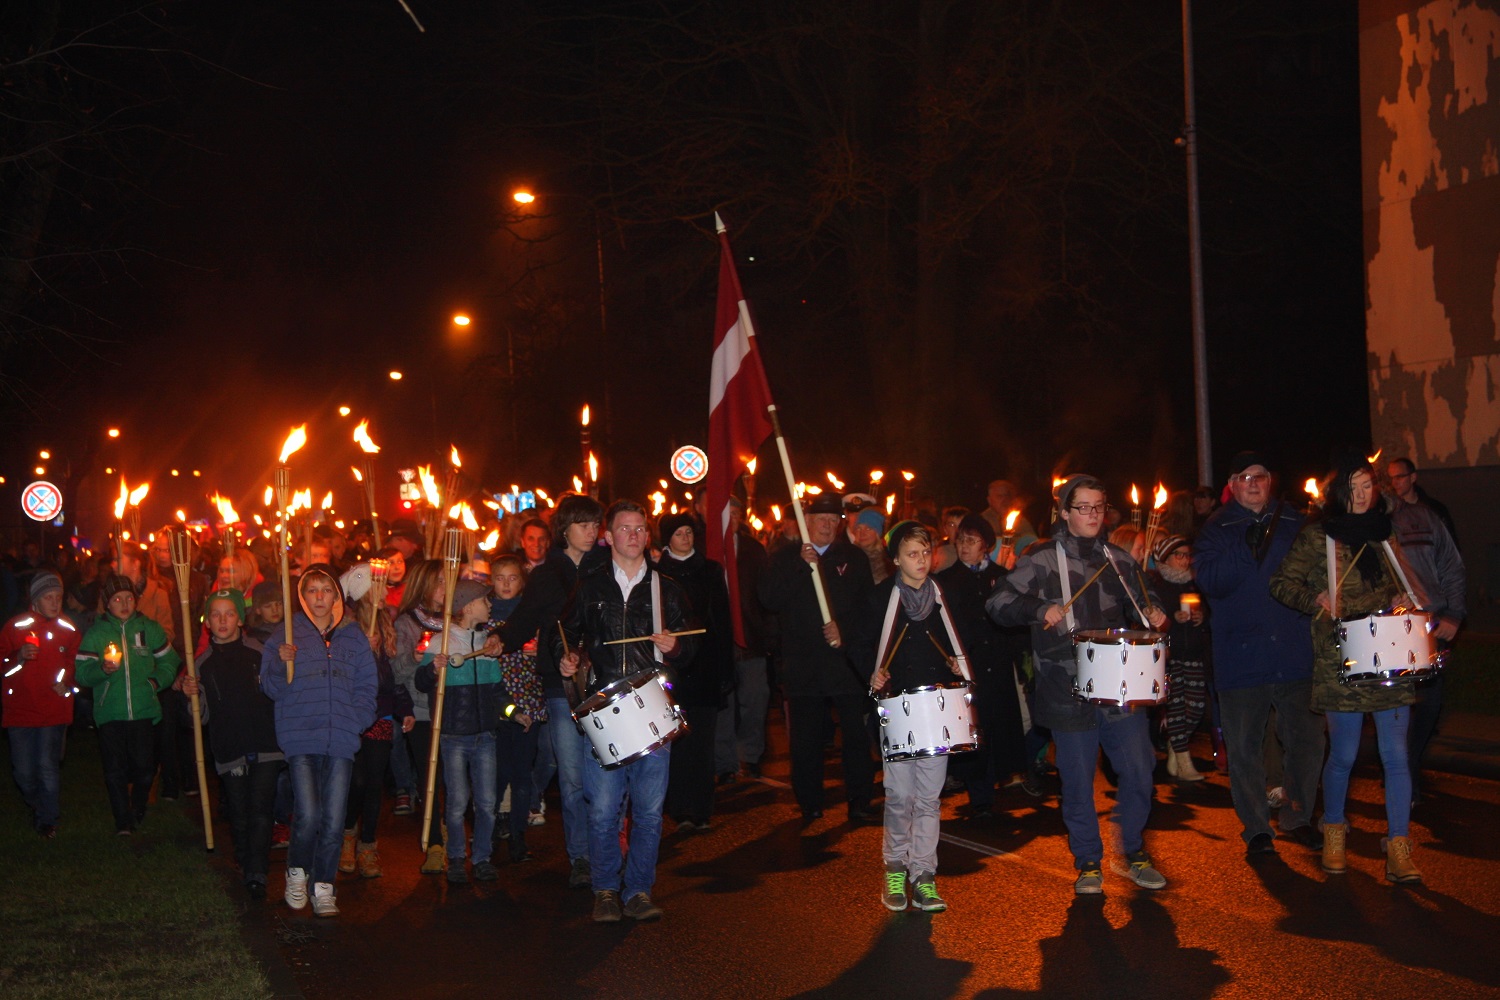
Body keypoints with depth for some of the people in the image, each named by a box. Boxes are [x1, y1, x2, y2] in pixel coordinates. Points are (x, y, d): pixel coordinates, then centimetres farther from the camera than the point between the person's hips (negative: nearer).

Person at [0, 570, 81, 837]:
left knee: (48, 767, -5)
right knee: (24, 772, 5)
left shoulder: (68, 629, 3)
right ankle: (37, 806, 34)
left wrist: (66, 683, 1)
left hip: (54, 711, 0)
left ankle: (47, 820, 12)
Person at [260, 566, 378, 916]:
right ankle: (297, 872, 14)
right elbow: (271, 688, 6)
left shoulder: (353, 637, 12)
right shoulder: (287, 635, 6)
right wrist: (281, 664, -14)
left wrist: (357, 719, -1)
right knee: (308, 815, -13)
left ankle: (323, 888, 14)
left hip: (341, 740, 2)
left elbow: (367, 685, 14)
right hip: (300, 738, -2)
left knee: (333, 819, 0)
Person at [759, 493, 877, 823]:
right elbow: (769, 599, -8)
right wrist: (803, 566, -15)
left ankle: (859, 802, 7)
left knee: (856, 733, -3)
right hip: (802, 665, 0)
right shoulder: (785, 557, 7)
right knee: (805, 740, 4)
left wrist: (844, 627, -11)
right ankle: (810, 807, 14)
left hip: (846, 658, 0)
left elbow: (868, 604, 5)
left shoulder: (854, 558, 11)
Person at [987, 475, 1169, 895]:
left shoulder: (1118, 559, 12)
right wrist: (1039, 608, -22)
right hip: (1068, 691, -3)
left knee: (1139, 768, 2)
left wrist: (1151, 611, 4)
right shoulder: (1040, 559, -2)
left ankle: (1135, 852, 23)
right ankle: (1088, 863, 20)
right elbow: (998, 604, -6)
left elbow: (1135, 599, 27)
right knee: (1078, 781, 3)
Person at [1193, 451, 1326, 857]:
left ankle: (1298, 818, 22)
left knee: (1306, 739, 3)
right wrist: (1244, 550, -22)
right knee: (1244, 748, 3)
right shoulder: (1216, 530, 4)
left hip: (1294, 652, 2)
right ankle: (1256, 829, 16)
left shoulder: (1293, 523, 10)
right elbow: (1209, 581, -11)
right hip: (1240, 654, -1)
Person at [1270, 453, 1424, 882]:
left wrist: (1400, 600, 6)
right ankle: (1334, 834, 27)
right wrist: (1315, 598, -18)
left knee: (1395, 754, -2)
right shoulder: (1316, 535, -1)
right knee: (1343, 755, 5)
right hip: (1341, 661, -3)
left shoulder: (1384, 531, 13)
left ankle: (1399, 847, 4)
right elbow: (1282, 584, -1)